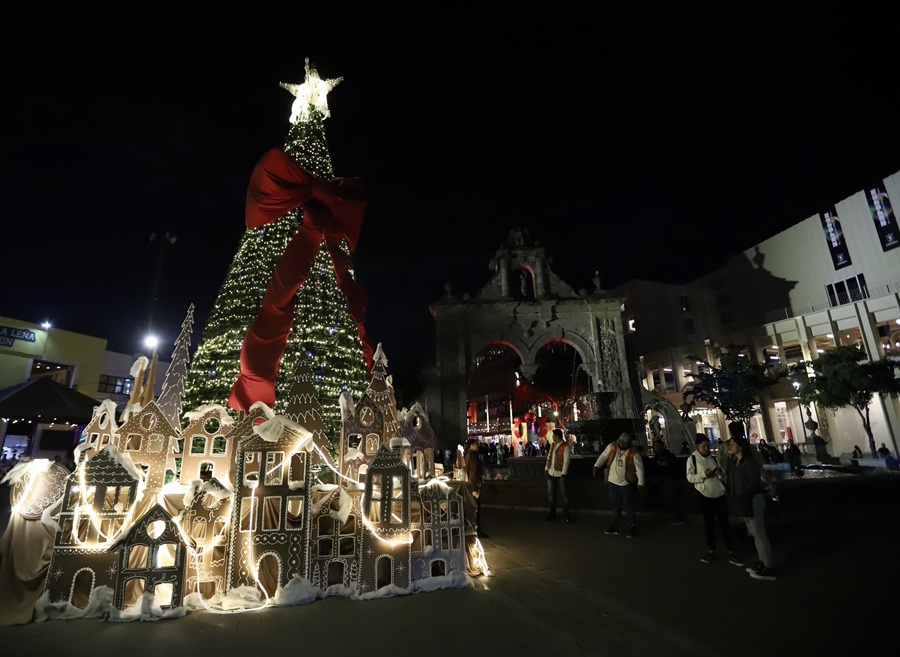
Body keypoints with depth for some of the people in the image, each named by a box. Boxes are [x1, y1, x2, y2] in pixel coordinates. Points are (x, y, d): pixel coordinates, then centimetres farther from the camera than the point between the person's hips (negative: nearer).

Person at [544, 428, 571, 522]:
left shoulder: (565, 447, -13)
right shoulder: (552, 445, 10)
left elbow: (566, 461, -16)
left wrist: (563, 475, -20)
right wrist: (546, 468, 11)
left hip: (560, 474, -7)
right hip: (551, 473, 7)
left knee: (563, 495, 2)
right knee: (551, 494, 12)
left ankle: (566, 515, 14)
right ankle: (552, 514, 23)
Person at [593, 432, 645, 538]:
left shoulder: (634, 454, -18)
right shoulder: (612, 446, -10)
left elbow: (639, 469, -12)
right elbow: (603, 456, -3)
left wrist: (640, 483, -18)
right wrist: (596, 466, -14)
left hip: (626, 484, -4)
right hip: (612, 482, 4)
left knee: (628, 506, 6)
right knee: (615, 506, 17)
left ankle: (629, 528, 20)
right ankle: (615, 526, 30)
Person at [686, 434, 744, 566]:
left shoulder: (713, 458, 7)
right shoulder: (692, 459, -5)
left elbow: (724, 477, 10)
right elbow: (690, 477, -11)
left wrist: (720, 473, -13)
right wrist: (704, 474, -23)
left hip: (720, 495, 3)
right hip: (704, 496, -3)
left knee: (724, 523, 7)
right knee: (709, 524, 10)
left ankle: (731, 553, 16)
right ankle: (711, 551, 23)